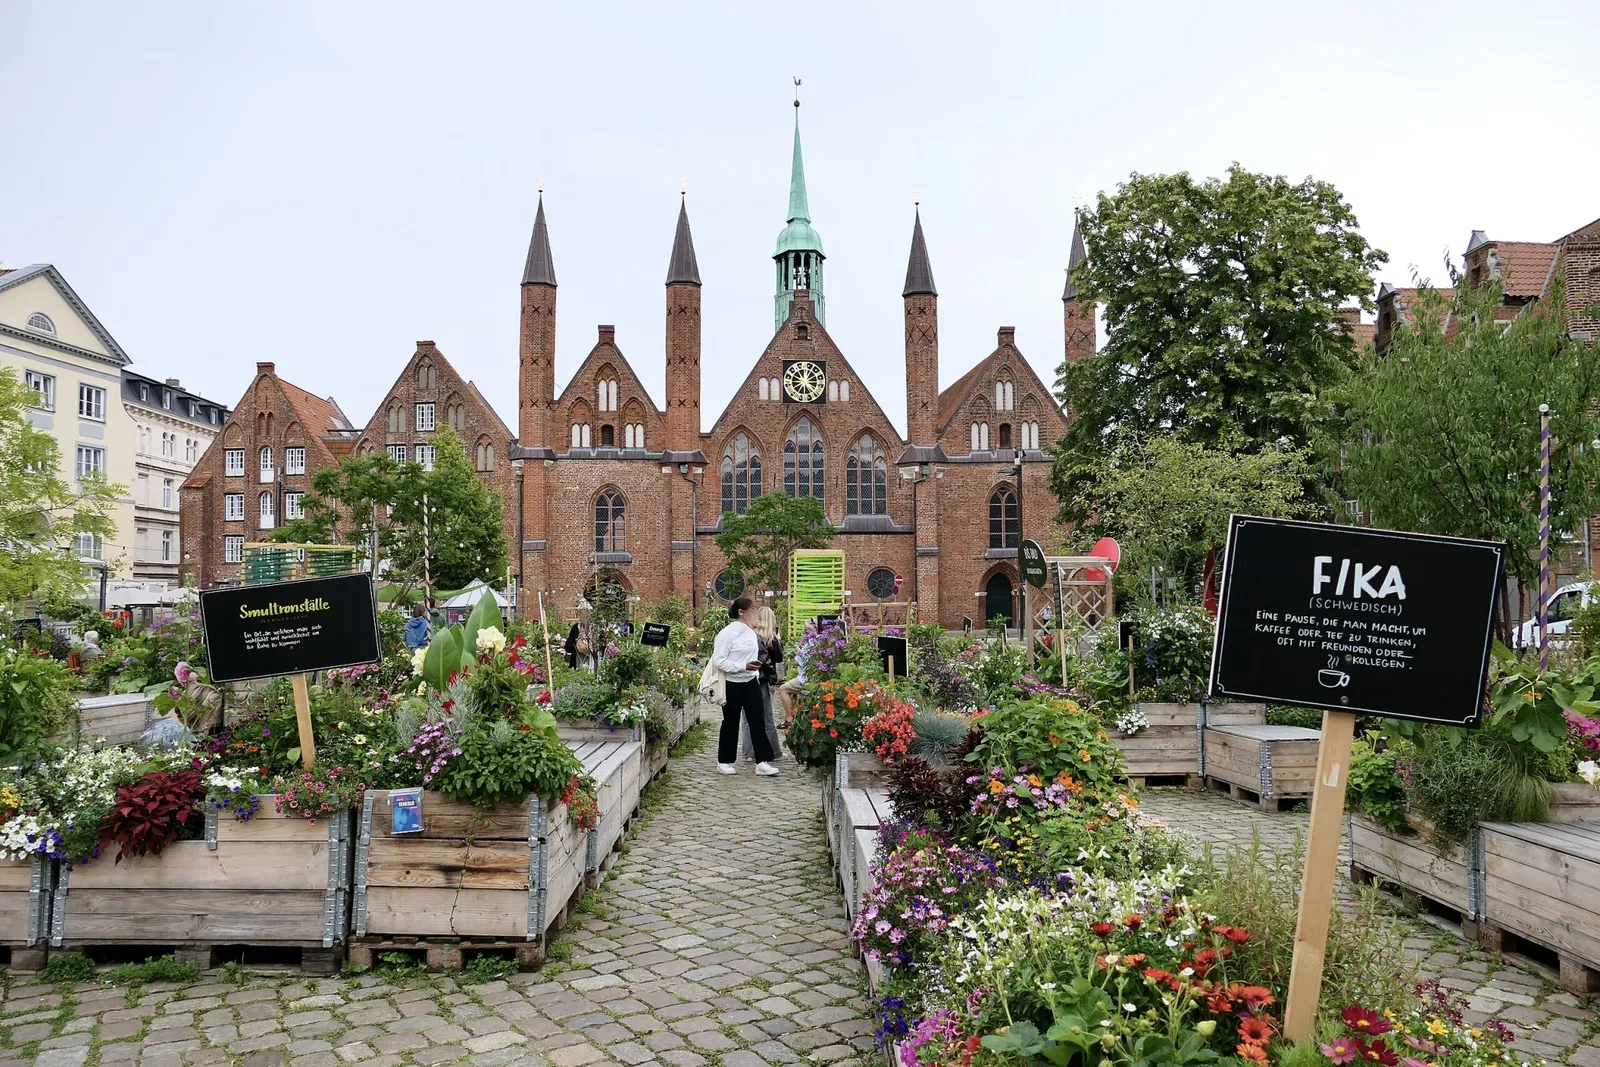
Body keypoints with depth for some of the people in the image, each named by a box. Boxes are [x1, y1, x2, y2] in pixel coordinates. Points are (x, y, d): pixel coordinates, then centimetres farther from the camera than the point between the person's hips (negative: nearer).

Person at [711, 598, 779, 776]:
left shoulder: (751, 632, 8)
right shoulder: (728, 633, -14)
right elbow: (719, 660, -18)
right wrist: (744, 666, -23)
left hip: (751, 683, 6)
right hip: (732, 684, -6)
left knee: (757, 721, 2)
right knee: (731, 723, 5)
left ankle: (762, 762, 4)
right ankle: (724, 762, 20)